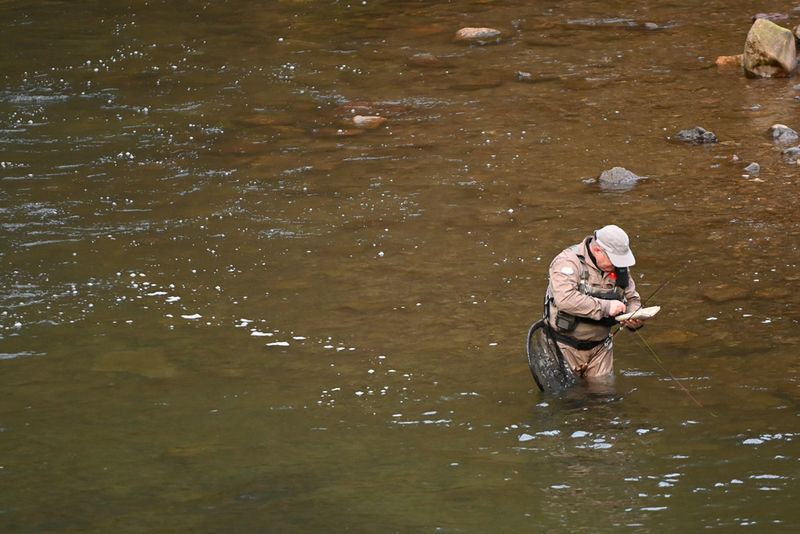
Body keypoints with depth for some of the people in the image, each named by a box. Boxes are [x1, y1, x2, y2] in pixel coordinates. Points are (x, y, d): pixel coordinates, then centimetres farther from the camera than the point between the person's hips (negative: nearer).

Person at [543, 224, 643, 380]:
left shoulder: (619, 267, 0)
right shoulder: (569, 261, -21)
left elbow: (632, 298, 12)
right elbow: (565, 299, -36)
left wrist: (634, 318, -12)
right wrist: (605, 307, -35)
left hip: (599, 345, 5)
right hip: (566, 344, -5)